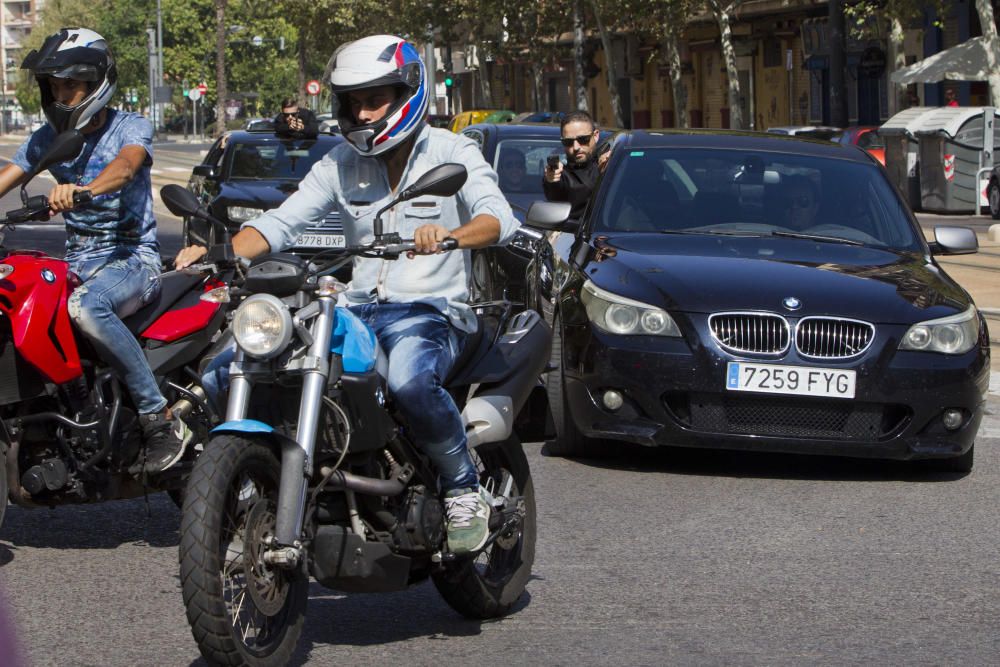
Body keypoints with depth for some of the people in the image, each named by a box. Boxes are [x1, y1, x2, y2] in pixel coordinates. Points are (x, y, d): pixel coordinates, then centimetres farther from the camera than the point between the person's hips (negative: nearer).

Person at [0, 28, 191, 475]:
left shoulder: (131, 128, -5)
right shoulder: (47, 138, 13)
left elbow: (125, 165, -28)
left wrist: (81, 189, -50)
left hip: (132, 258, -6)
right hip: (77, 263, 6)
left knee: (87, 308, -39)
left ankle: (161, 420, -31)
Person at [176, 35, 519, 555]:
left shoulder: (453, 153, 1)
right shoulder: (341, 164, 15)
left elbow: (499, 218, -15)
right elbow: (282, 222, 6)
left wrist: (451, 235, -39)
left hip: (429, 311, -5)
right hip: (358, 309, 5)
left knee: (409, 380, -42)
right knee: (227, 370, -16)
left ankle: (463, 489, -18)